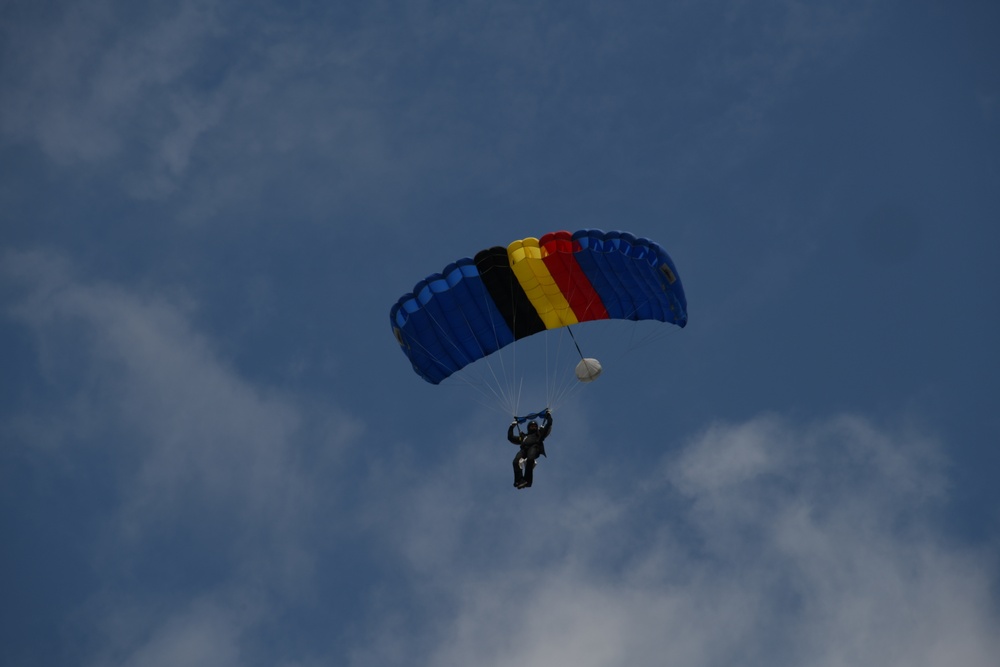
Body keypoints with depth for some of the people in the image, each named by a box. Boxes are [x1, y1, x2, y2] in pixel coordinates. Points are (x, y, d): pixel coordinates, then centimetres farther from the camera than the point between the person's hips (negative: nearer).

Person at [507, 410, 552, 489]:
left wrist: (548, 415, 33)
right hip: (524, 449, 3)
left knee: (530, 459, -38)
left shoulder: (539, 433, 34)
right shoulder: (523, 436, 40)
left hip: (534, 447, -3)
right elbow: (510, 438, 42)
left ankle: (527, 480, -44)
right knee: (516, 461, -30)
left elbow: (549, 424, 29)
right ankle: (519, 480, -43)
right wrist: (511, 427, 41)